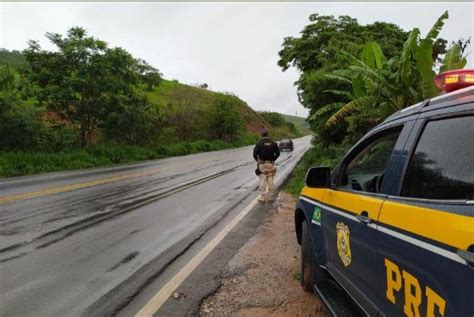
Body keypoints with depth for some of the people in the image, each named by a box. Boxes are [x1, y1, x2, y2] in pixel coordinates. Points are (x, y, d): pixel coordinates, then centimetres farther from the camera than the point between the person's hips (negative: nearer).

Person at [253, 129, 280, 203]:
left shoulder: (259, 144, -9)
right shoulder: (273, 143, 1)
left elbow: (255, 153, -13)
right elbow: (278, 153, 1)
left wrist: (257, 160, 4)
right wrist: (273, 159, 11)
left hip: (262, 164, -2)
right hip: (271, 164, 3)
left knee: (262, 181, 2)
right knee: (270, 181, 9)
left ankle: (262, 197, 0)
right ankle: (270, 197, 14)